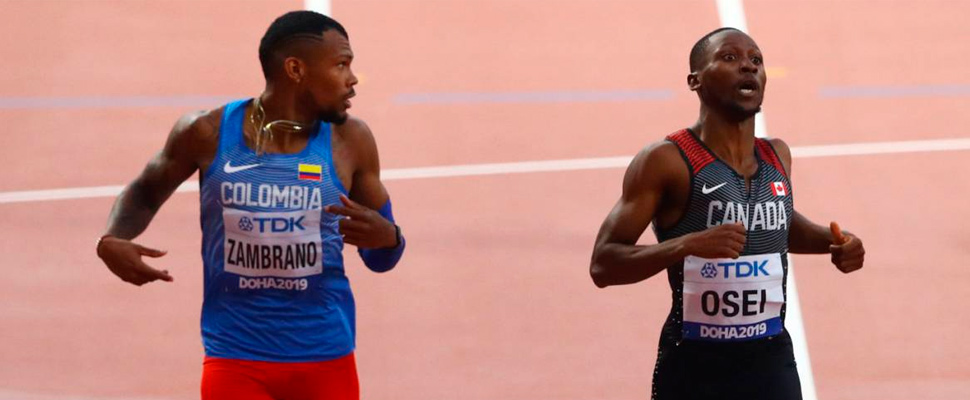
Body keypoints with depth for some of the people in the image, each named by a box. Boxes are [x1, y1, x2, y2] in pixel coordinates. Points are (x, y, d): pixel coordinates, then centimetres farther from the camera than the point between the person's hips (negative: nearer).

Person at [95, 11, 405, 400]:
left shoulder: (349, 141, -2)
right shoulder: (208, 133, -5)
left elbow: (380, 260, 7)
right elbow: (145, 192, 15)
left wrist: (387, 237, -17)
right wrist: (112, 240, -6)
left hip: (327, 363, 1)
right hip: (234, 362, -1)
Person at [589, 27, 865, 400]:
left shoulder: (777, 156, 8)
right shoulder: (667, 161, -11)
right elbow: (603, 264, -16)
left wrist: (830, 240, 10)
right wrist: (687, 244, -30)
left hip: (772, 361, 5)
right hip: (695, 367, -5)